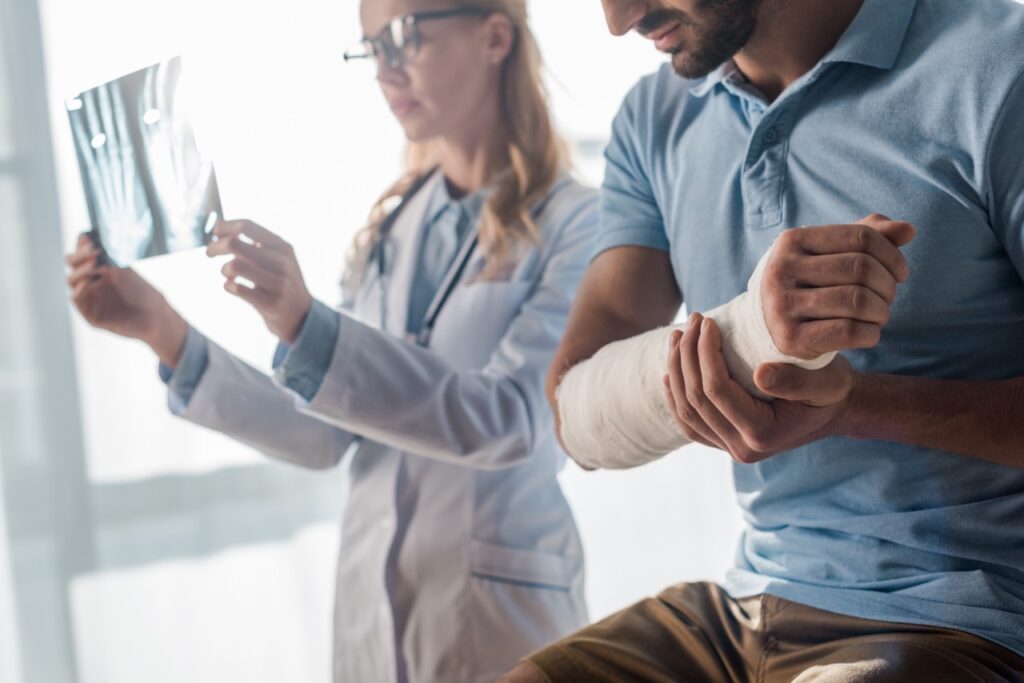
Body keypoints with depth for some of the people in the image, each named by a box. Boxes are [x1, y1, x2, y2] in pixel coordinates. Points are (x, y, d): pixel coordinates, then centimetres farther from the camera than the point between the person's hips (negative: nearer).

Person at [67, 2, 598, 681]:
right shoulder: (389, 229, 7)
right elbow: (324, 436, 3)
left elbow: (507, 421, -22)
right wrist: (165, 332, -7)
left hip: (501, 612, -5)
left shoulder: (574, 221, -10)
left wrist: (307, 325, -31)